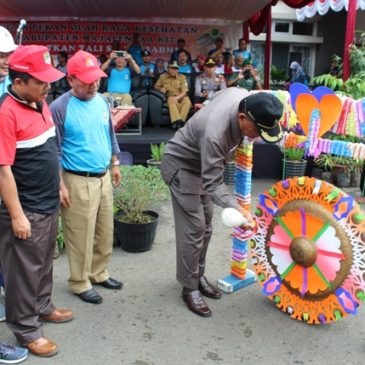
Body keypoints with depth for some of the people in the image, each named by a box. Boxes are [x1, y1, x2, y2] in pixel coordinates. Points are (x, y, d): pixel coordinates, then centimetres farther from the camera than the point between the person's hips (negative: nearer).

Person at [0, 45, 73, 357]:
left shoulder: (40, 102, 5)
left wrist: (59, 186, 18)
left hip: (49, 204, 8)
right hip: (26, 211, -8)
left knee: (45, 262, 23)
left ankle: (42, 307, 42)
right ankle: (26, 329, 23)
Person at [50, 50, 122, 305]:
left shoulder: (102, 101, 5)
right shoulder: (59, 108, -16)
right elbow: (54, 151, -13)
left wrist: (115, 164, 19)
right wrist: (60, 185, -15)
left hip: (103, 177, 7)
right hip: (78, 181, -7)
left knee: (105, 231, 17)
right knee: (81, 236, 4)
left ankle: (99, 273, 35)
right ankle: (80, 282, 22)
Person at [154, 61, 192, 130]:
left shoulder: (182, 77, 5)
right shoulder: (163, 76, 9)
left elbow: (184, 92, -4)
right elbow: (156, 86, 21)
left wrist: (177, 97, -23)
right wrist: (160, 88, -3)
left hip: (181, 96, 0)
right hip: (170, 96, 0)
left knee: (187, 102, -35)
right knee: (171, 101, -38)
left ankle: (181, 121, -43)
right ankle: (178, 121, -52)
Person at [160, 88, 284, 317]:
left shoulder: (245, 96, -20)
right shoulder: (215, 133, -42)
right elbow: (213, 184, -36)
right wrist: (237, 209, -49)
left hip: (203, 163, 8)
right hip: (181, 165, -8)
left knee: (206, 224, 14)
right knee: (193, 228, -9)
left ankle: (198, 275, 29)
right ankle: (189, 287, 6)